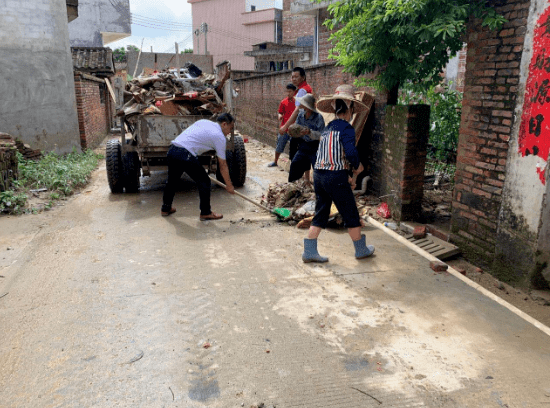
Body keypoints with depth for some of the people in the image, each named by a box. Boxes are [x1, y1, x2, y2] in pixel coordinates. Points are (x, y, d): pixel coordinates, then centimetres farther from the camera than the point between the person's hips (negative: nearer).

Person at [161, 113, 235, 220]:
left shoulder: (203, 122, 22)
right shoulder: (220, 137, 2)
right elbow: (222, 165, 5)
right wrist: (229, 185, 13)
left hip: (172, 150, 8)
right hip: (186, 155, -8)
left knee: (172, 180, 25)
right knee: (204, 181, 7)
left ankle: (165, 209, 40)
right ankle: (205, 213, 16)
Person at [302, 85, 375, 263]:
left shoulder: (328, 127, 12)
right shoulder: (346, 128, -11)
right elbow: (351, 152, -24)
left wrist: (349, 167, 12)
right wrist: (357, 166, -5)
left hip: (318, 174, 7)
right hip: (336, 177, -7)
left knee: (320, 214, 14)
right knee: (350, 215, 10)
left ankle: (309, 251, 14)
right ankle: (361, 249, 25)